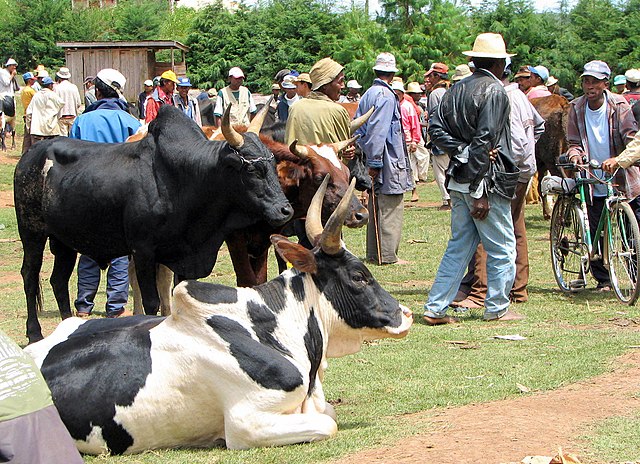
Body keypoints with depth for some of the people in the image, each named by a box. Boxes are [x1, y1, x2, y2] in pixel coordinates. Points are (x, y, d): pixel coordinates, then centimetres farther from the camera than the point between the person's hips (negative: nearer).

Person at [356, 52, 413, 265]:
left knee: (375, 207, 13)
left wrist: (370, 160, 17)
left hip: (375, 160, 9)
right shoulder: (386, 95, -14)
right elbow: (378, 130, -19)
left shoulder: (367, 94, 13)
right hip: (389, 161, -9)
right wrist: (375, 161, -17)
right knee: (390, 208, -5)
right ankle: (388, 255, -5)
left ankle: (374, 253, 18)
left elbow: (357, 128, 15)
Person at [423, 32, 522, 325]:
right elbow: (484, 141, -18)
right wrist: (480, 193, -18)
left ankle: (435, 309, 8)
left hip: (459, 179, 8)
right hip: (488, 180, -8)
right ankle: (496, 308, 12)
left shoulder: (456, 90, 11)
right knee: (502, 249, 6)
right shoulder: (494, 91, -12)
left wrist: (463, 151, -2)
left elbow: (436, 130, 4)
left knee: (459, 246, 12)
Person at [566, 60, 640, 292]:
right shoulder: (576, 108, 1)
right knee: (595, 233, 2)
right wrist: (575, 153, -17)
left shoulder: (619, 105, -7)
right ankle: (602, 279, 16)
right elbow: (574, 141, 7)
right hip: (594, 184, 2)